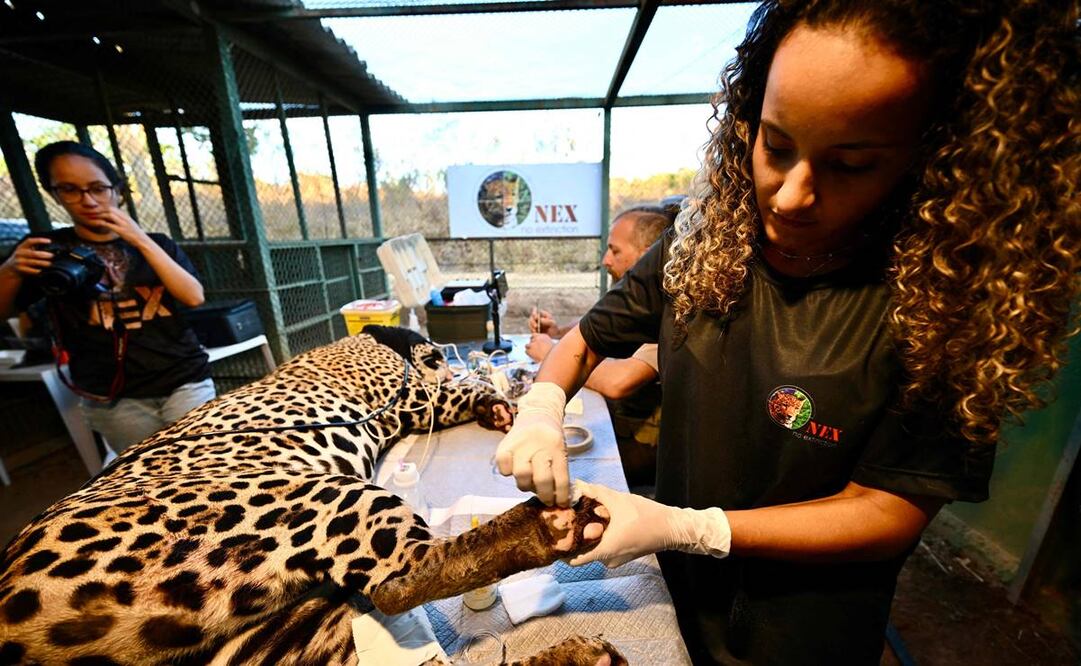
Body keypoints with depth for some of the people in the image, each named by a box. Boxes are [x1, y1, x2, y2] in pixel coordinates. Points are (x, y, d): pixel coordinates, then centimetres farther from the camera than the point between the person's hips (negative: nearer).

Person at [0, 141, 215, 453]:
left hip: (184, 383, 0)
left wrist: (142, 241, -11)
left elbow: (194, 297, -7)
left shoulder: (156, 244, 8)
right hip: (112, 401, 1)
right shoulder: (48, 248, 8)